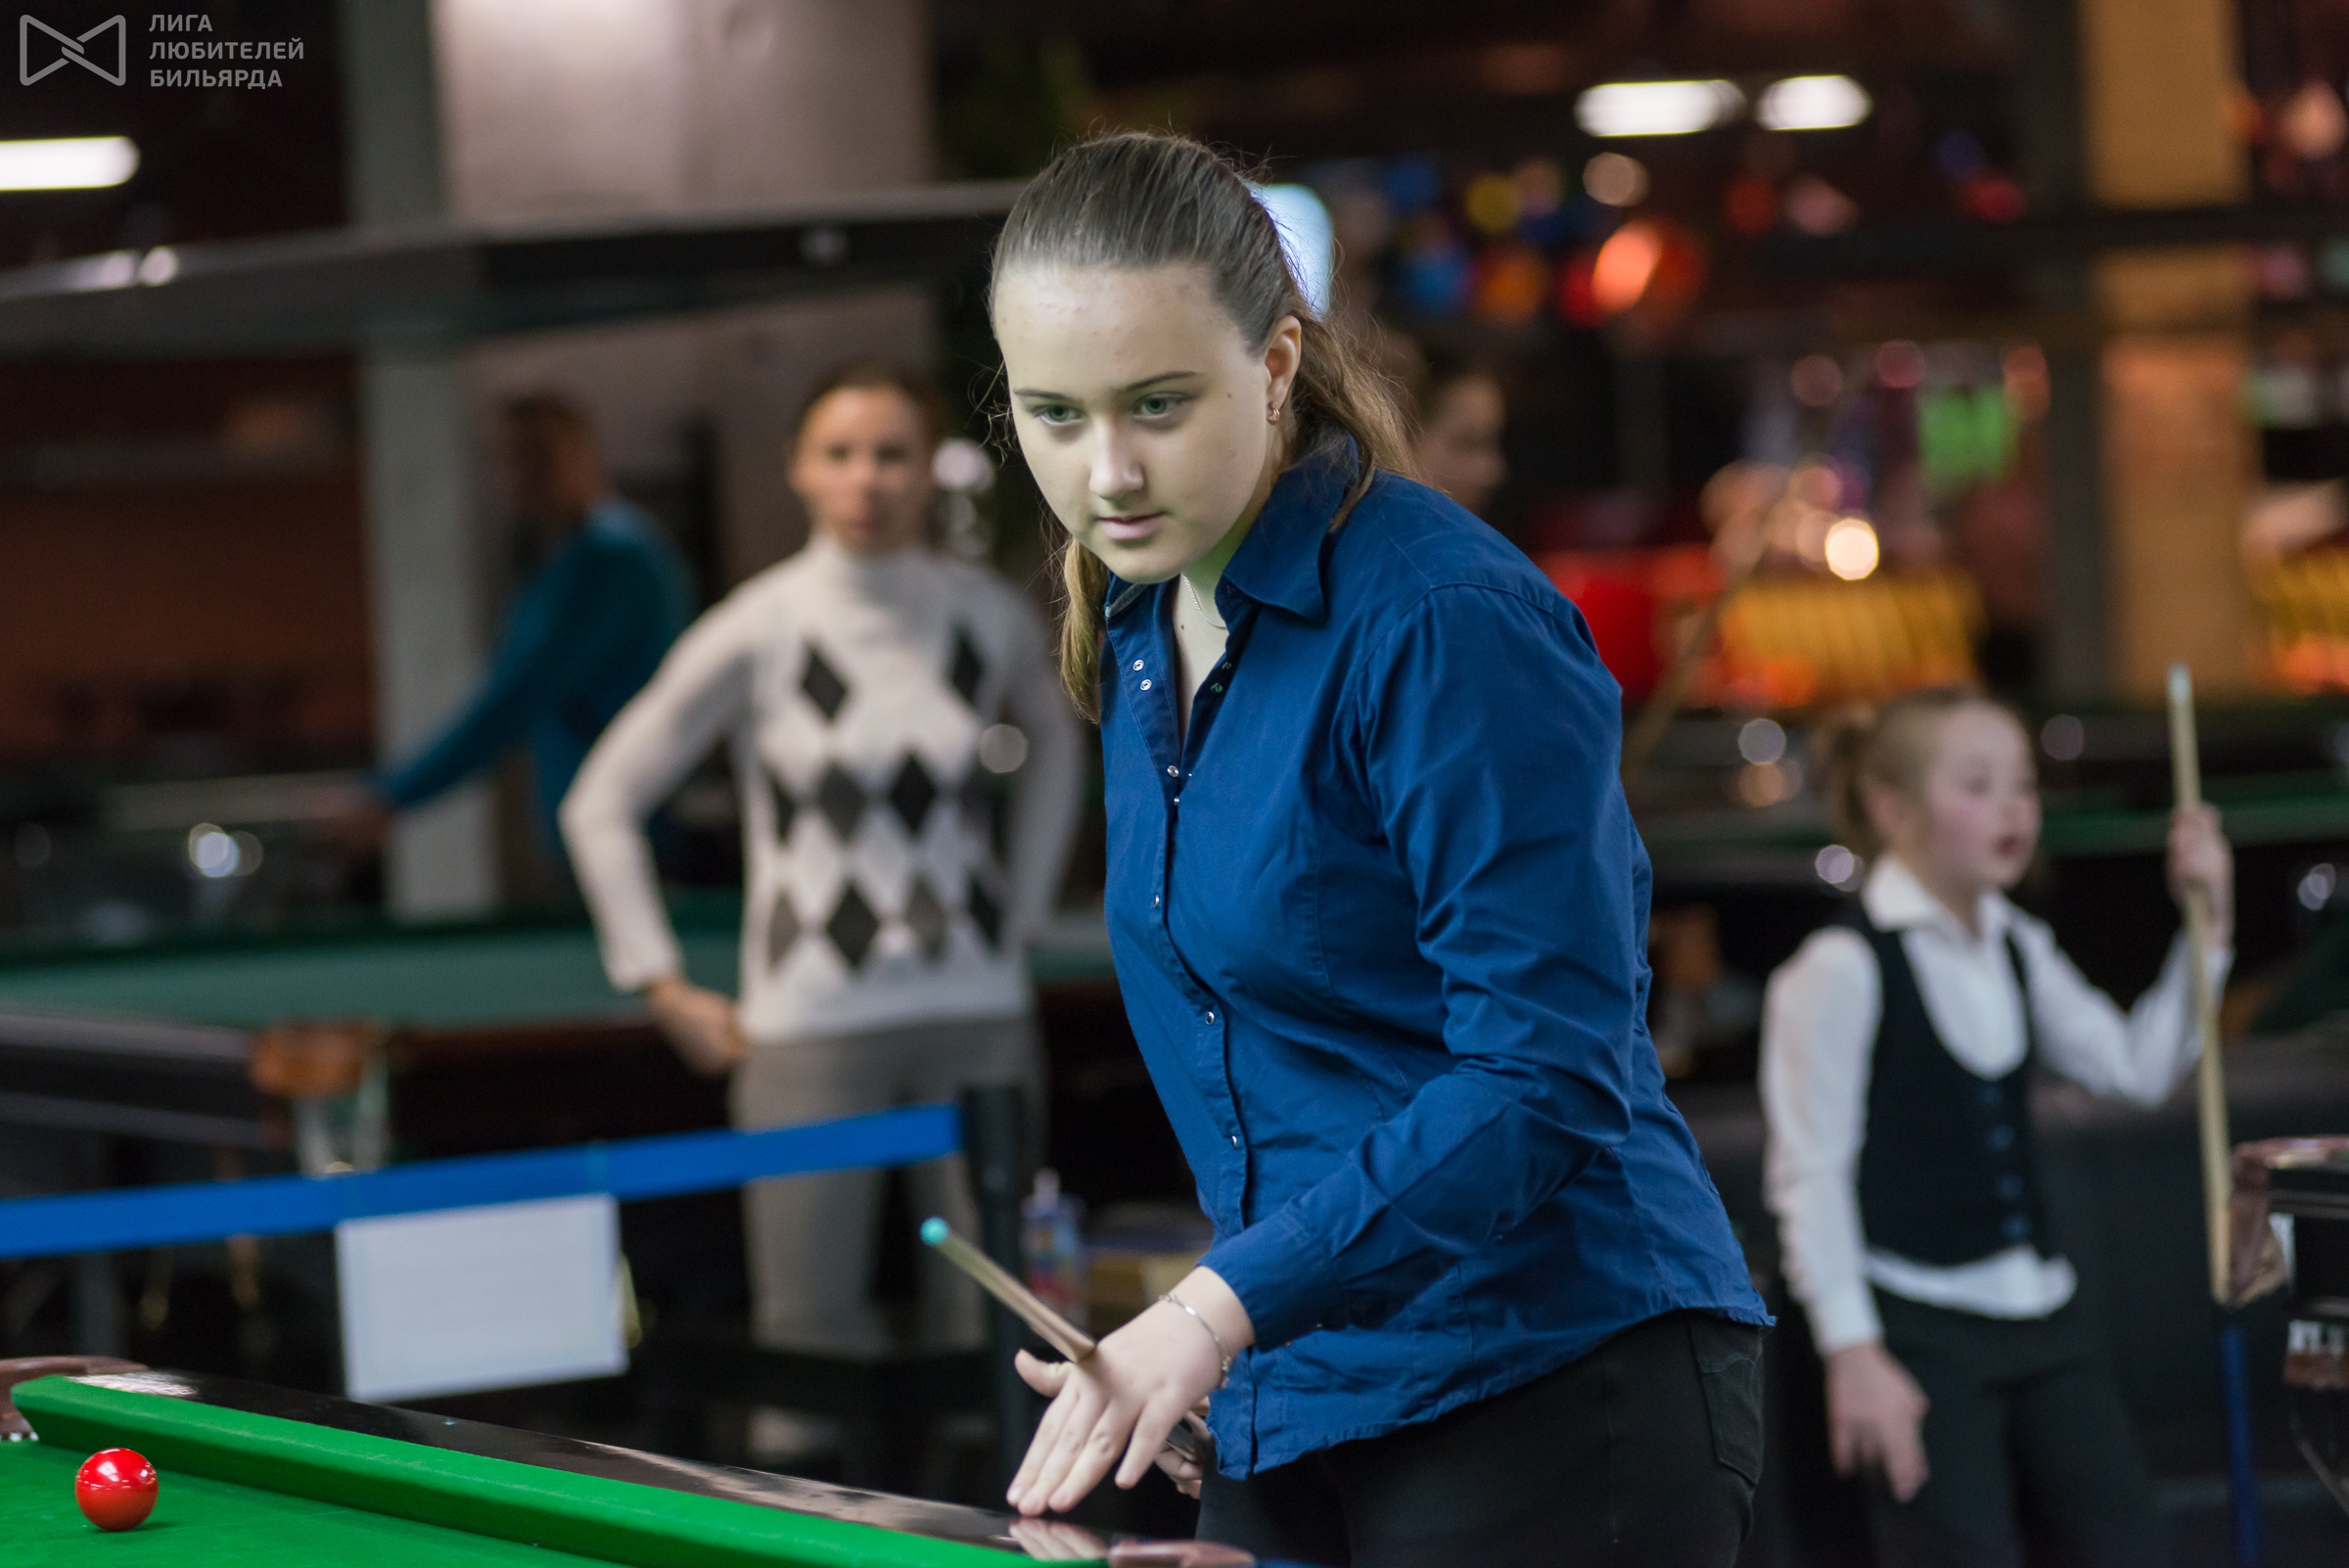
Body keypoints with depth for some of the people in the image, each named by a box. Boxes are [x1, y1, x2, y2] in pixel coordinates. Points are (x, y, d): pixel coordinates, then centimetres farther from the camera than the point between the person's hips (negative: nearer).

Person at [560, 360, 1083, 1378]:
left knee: (986, 1328, 4)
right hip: (814, 1025, -3)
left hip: (977, 1016, 3)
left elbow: (1053, 748, 25)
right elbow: (601, 806, 0)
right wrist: (666, 990, -3)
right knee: (816, 1336, -4)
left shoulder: (991, 617, 2)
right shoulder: (760, 631, -7)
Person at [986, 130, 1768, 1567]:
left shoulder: (1453, 624, -17)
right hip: (1288, 1413, 8)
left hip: (1551, 1394, -8)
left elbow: (1545, 1078, -22)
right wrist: (1223, 1343, 13)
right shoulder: (1137, 632, 9)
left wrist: (1221, 1304, -27)